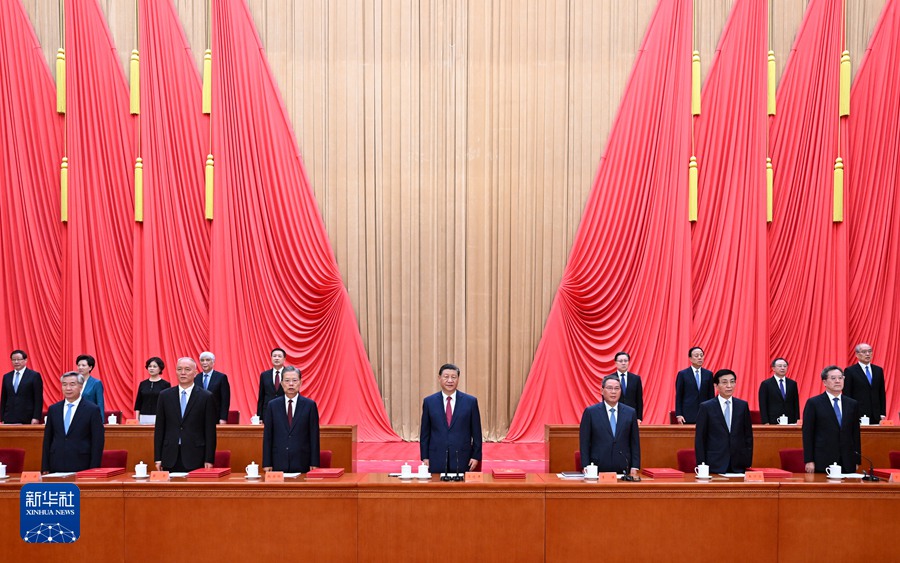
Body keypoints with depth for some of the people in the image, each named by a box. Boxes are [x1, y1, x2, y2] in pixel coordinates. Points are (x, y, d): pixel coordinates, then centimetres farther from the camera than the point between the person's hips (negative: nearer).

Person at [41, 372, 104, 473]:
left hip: (81, 468, -3)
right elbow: (47, 439, 13)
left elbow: (97, 442, -4)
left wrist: (93, 471, -10)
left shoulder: (92, 410, -2)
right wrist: (45, 468, 6)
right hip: (56, 468, 4)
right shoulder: (53, 409, 11)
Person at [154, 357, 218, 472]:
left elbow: (210, 431, -1)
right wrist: (158, 458, 3)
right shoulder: (165, 396, 8)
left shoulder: (206, 397, 0)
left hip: (195, 458, -2)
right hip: (170, 458, 2)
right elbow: (159, 428, 8)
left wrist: (209, 460, -5)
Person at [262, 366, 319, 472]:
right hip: (278, 463, 1)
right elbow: (267, 436, 5)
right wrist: (267, 464, 0)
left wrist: (314, 464, -4)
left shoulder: (310, 405, 2)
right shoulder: (272, 405, 6)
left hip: (302, 464, -1)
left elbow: (314, 436, 1)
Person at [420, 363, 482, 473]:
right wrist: (425, 457, 2)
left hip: (462, 459, -1)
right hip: (437, 460, 1)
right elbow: (425, 432, 7)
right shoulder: (429, 401, 5)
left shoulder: (470, 401, 2)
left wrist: (476, 456, 0)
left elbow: (476, 432, 4)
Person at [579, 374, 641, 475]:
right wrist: (586, 467, -7)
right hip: (598, 470, -2)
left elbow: (635, 442, 8)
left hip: (623, 470, 2)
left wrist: (635, 467, 0)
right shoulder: (590, 412, 1)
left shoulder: (630, 413, 7)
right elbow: (584, 442, 0)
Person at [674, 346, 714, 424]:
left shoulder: (708, 374, 8)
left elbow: (711, 395, 10)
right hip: (688, 414, -2)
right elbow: (678, 396, 1)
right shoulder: (682, 374, 1)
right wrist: (678, 415, -5)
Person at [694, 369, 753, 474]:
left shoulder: (743, 405, 8)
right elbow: (700, 439, 0)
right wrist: (701, 464, -6)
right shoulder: (706, 407, 0)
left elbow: (748, 435, 10)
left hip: (738, 465, 2)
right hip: (715, 465, -2)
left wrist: (748, 461, 4)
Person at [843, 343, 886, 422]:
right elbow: (847, 395, -3)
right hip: (858, 415, -4)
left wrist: (883, 414, 6)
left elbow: (882, 394, 13)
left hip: (876, 416, 4)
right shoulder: (849, 371, -1)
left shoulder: (878, 370, 13)